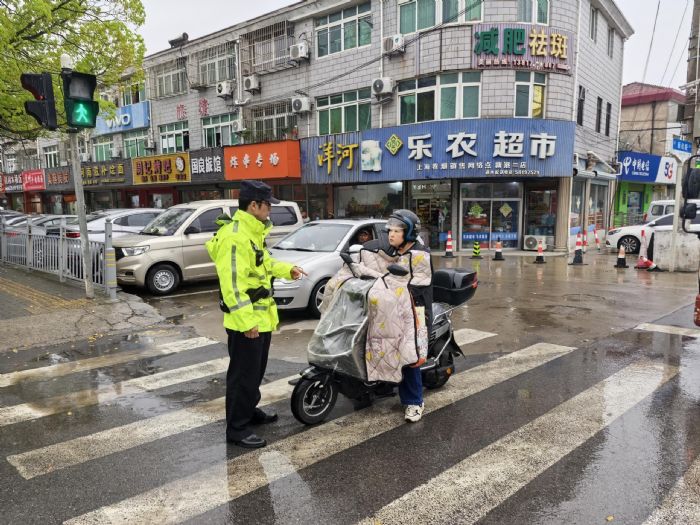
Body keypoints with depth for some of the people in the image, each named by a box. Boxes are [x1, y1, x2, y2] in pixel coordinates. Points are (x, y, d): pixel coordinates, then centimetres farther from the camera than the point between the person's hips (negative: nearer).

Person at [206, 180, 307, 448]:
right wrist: (247, 320, -29)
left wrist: (287, 269, 17)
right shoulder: (234, 236, -22)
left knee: (256, 371, 22)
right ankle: (236, 428, 13)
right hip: (246, 322, -10)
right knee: (243, 374, 0)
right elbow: (231, 283, -27)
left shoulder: (253, 231, 11)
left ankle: (249, 411, 39)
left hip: (262, 317, 10)